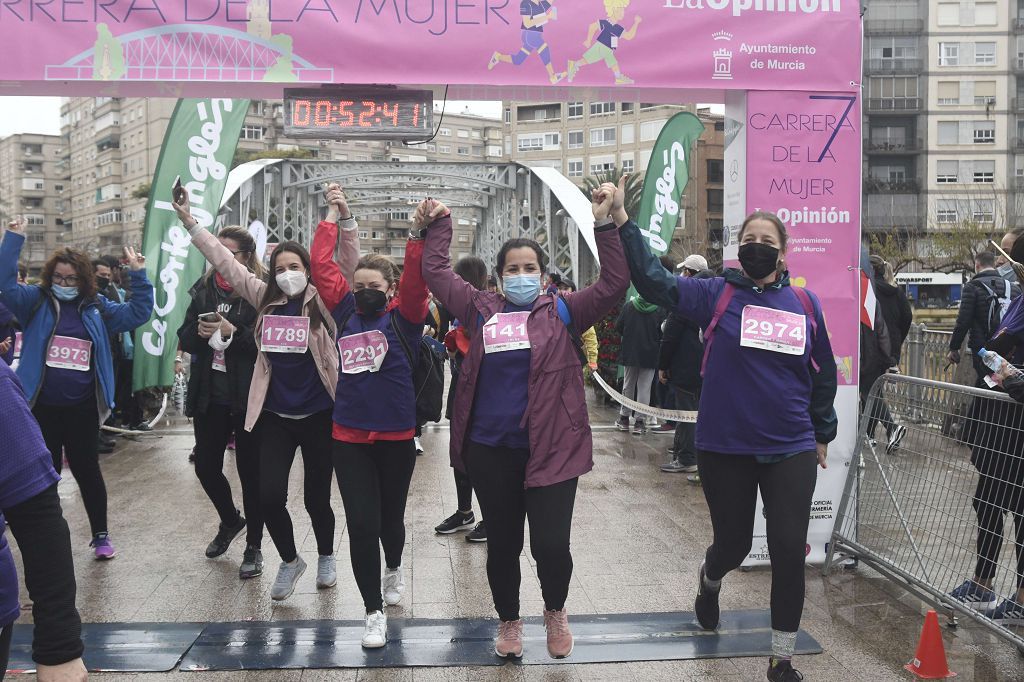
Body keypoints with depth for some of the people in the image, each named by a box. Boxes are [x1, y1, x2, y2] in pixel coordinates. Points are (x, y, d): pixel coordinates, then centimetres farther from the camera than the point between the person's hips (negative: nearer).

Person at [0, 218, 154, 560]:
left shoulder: (97, 307, 5)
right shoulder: (36, 301, 0)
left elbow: (138, 313, 4)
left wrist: (138, 275, -5)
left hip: (82, 408, 1)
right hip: (42, 407, -1)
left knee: (87, 471, 10)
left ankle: (101, 535, 23)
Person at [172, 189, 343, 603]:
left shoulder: (323, 301, -5)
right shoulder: (265, 299, 4)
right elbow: (225, 262, 7)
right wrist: (189, 221, 5)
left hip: (317, 416, -3)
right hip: (275, 416, 3)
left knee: (316, 497, 7)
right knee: (269, 497, -2)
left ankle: (326, 557, 36)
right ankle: (290, 561, 25)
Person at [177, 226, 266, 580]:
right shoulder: (204, 288, 8)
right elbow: (185, 339, 9)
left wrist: (232, 332, -23)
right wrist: (199, 332, -11)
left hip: (247, 395, -5)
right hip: (209, 394, 5)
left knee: (250, 471, 5)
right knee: (206, 466, 12)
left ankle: (254, 546, 20)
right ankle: (230, 520, 41)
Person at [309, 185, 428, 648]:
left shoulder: (404, 315, -3)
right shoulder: (345, 311, 5)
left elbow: (417, 275, -17)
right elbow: (323, 266, 7)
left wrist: (419, 233, -28)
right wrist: (337, 218, 8)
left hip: (396, 437, -1)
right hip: (349, 439, 2)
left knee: (390, 518, 16)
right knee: (361, 525, -1)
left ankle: (394, 568, 49)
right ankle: (374, 612, 13)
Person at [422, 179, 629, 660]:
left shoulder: (562, 311, 2)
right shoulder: (482, 310, 8)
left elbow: (614, 284, -8)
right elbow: (436, 273, 16)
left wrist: (605, 225, -15)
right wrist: (438, 227, 14)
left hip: (551, 448, -2)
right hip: (490, 449, 2)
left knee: (551, 544, -4)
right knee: (502, 544, 14)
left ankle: (555, 611, 29)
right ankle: (509, 621, 38)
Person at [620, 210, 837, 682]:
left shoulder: (805, 303, 3)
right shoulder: (717, 295, -4)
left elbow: (822, 373, 13)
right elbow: (653, 281, -15)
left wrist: (822, 433, 17)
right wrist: (625, 225, -24)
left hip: (791, 451, 2)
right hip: (725, 450, -1)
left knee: (790, 553, -1)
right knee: (733, 544, 13)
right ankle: (709, 581, 51)